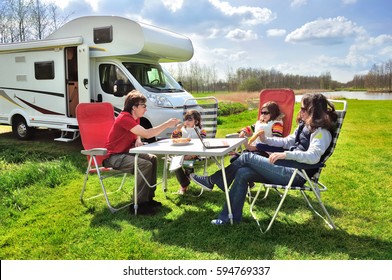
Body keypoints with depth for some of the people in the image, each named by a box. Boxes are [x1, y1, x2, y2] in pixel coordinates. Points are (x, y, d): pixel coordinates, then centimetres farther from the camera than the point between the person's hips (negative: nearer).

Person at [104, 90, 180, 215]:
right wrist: (167, 124, -27)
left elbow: (137, 134, 22)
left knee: (153, 159, 2)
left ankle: (148, 198, 8)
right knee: (145, 165, -26)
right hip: (113, 157, -10)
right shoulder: (124, 118, -24)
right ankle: (139, 204, -16)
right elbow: (147, 134, -32)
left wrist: (138, 140, -4)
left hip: (125, 152, 10)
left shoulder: (135, 118, 6)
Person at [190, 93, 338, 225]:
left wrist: (285, 154, -32)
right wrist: (266, 140, 10)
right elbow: (288, 142, 23)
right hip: (289, 168, 8)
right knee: (242, 173, -8)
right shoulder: (305, 126, 15)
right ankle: (233, 216, 0)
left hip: (296, 175, -8)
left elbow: (313, 156, -28)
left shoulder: (321, 132, -12)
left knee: (247, 157, -12)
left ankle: (212, 181, 4)